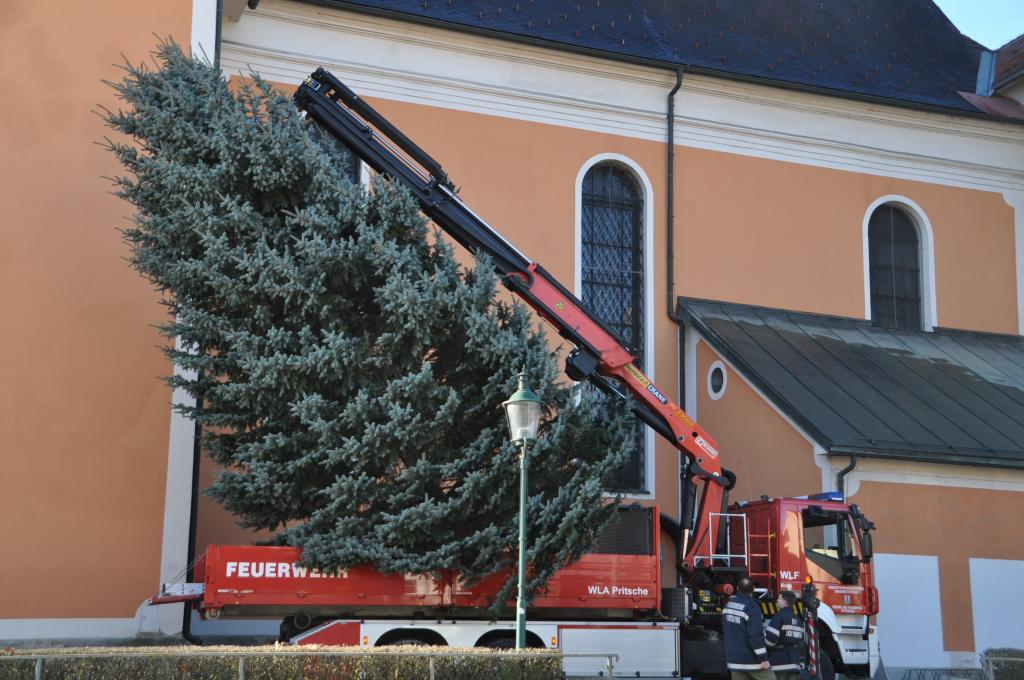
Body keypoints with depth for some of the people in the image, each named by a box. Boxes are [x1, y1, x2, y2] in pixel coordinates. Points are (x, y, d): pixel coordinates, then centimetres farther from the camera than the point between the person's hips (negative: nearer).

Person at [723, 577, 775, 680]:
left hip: (734, 658, 7)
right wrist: (764, 658, -17)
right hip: (751, 659, -7)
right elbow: (756, 635, -22)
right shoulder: (751, 606, -18)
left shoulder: (728, 605, 7)